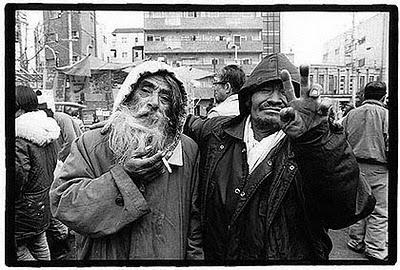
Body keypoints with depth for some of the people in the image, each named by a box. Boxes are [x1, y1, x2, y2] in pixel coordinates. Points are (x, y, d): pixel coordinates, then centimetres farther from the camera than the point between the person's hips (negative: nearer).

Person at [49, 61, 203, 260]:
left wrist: (194, 256, -9)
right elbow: (61, 203, -19)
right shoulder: (90, 144, -10)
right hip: (103, 256, 0)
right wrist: (123, 176, -26)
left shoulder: (188, 151, -8)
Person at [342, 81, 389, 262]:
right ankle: (375, 250, 10)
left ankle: (356, 241, 26)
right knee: (379, 211, 4)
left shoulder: (351, 114, 4)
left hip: (355, 166, 5)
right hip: (378, 168, -4)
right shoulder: (385, 114, -8)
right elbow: (390, 145, -13)